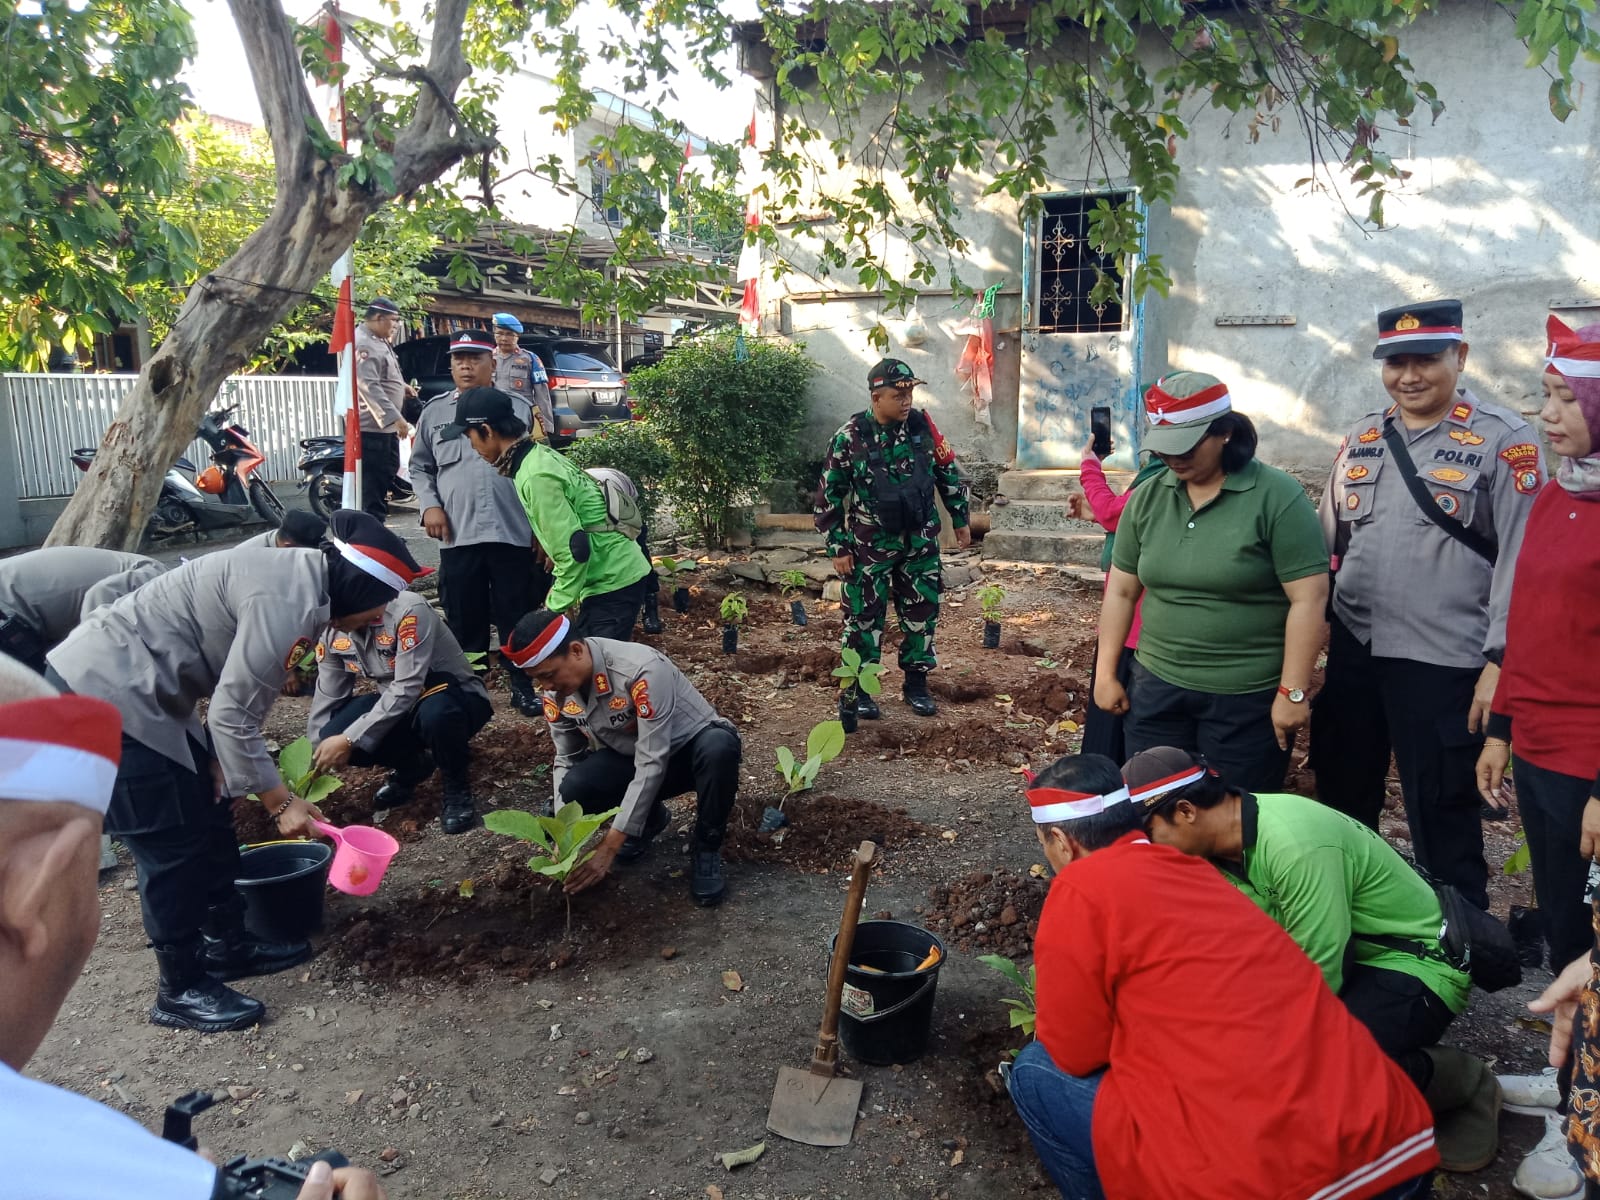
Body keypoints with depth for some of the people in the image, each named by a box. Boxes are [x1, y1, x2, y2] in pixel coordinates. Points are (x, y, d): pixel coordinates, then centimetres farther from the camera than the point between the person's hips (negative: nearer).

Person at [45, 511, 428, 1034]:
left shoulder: (299, 580, 6)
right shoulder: (286, 601, -26)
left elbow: (238, 696, 8)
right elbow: (233, 714, -22)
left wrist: (219, 759, 3)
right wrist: (280, 802, -12)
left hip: (137, 690, 10)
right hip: (104, 694, -10)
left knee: (209, 819, 17)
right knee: (172, 845, -2)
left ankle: (227, 944, 32)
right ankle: (181, 990, 14)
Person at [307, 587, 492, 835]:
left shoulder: (408, 610, -29)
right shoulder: (331, 631, -8)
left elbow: (408, 689, -32)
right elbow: (327, 698, -1)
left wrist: (349, 739, -31)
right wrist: (313, 758, -4)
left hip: (458, 698, -6)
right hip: (396, 704, 6)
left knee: (435, 712, -40)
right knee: (334, 737, -20)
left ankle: (458, 788, -11)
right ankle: (411, 766, 9)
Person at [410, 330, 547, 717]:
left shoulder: (519, 409, 6)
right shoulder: (434, 411, 10)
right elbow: (420, 468, 14)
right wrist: (429, 505, -4)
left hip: (514, 534, -1)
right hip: (458, 536, 1)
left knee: (517, 616, 5)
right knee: (463, 618, 9)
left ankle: (522, 684, 18)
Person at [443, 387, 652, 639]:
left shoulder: (536, 475, -21)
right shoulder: (539, 456, 8)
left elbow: (574, 549, -23)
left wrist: (556, 607, -13)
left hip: (613, 582, -10)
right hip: (612, 575, 10)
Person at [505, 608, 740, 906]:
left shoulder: (642, 669, -34)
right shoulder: (556, 692, -13)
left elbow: (652, 764, -34)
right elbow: (566, 761, -3)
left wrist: (609, 847, -34)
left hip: (692, 749, -4)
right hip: (630, 757, 5)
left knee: (719, 746, -40)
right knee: (574, 788, -26)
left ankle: (706, 848, -13)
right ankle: (650, 819, 6)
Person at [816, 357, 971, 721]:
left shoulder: (922, 425, -4)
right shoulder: (850, 437, -14)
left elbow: (948, 472, 9)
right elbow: (829, 495, -7)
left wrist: (960, 520, 12)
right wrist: (838, 548, -7)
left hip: (920, 542, 4)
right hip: (872, 545, -3)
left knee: (922, 612, 10)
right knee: (865, 616, 3)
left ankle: (916, 683, 26)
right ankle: (854, 692, 14)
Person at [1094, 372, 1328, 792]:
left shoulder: (1277, 497, -12)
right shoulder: (1147, 497, 3)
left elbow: (1308, 598, -13)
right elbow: (1121, 590, 8)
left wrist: (1292, 691, -14)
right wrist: (1106, 673, 8)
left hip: (1248, 697, -4)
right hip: (1156, 687, 4)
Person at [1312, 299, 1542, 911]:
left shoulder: (1504, 441, -6)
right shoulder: (1361, 437, 10)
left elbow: (1520, 560, -9)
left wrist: (1500, 661, -13)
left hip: (1443, 663, -5)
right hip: (1352, 651, 6)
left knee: (1440, 814, 5)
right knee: (1341, 797, 17)